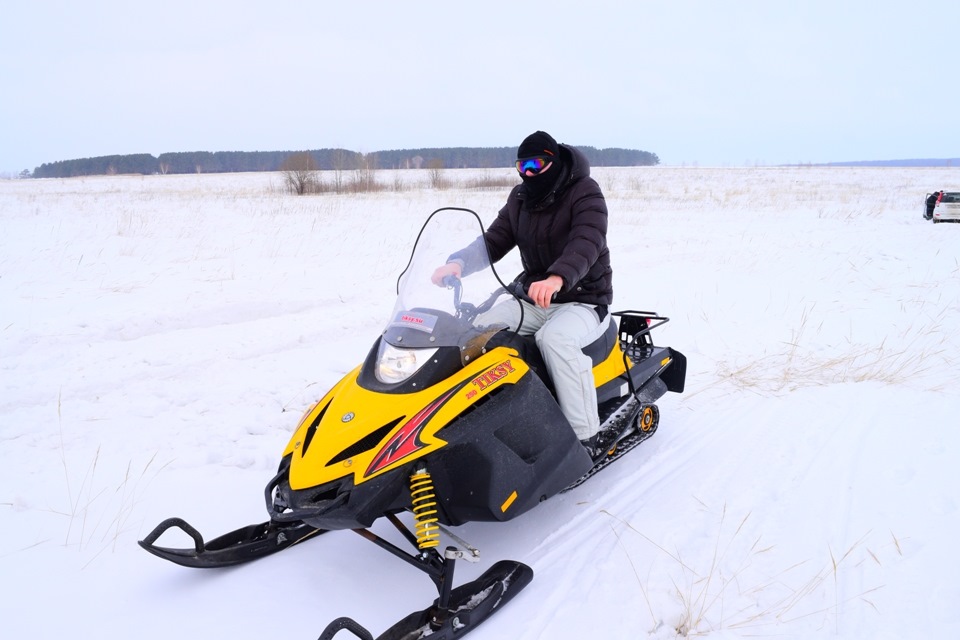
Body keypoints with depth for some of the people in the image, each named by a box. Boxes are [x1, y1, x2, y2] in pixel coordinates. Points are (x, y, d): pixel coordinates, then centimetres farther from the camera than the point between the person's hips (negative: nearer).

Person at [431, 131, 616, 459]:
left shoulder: (585, 192, -11)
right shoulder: (521, 198, 9)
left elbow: (586, 243, -29)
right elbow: (493, 241, 3)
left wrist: (557, 279, -50)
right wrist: (458, 263, -19)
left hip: (583, 301, -6)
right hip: (534, 299, 6)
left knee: (554, 338, -37)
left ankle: (588, 437, -29)